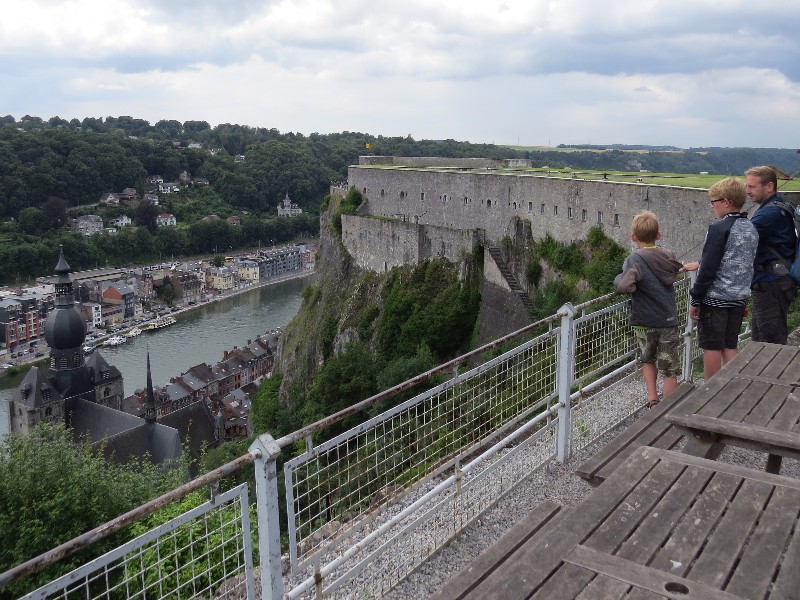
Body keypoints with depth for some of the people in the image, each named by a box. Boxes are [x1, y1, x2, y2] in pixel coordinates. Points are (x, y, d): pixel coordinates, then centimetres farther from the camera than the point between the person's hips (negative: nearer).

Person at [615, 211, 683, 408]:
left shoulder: (634, 260, -15)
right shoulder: (668, 255, 0)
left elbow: (625, 286, -30)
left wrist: (619, 278, -10)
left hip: (645, 322, -2)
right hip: (669, 320, 2)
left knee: (648, 359, 23)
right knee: (670, 371, 8)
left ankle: (652, 399, 16)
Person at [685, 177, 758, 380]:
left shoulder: (719, 228, -15)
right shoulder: (752, 229, 9)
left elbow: (708, 268, -16)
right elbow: (747, 264, 15)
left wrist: (695, 300, -10)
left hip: (715, 298, -7)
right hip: (740, 298, 7)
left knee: (711, 348, 1)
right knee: (730, 347, 14)